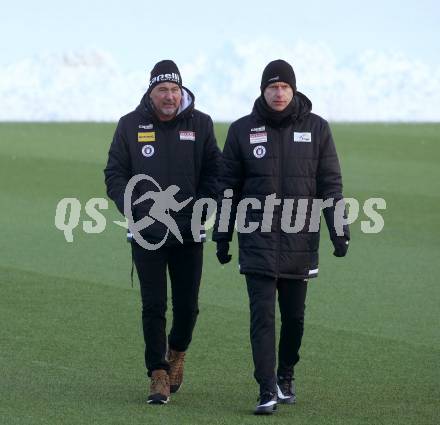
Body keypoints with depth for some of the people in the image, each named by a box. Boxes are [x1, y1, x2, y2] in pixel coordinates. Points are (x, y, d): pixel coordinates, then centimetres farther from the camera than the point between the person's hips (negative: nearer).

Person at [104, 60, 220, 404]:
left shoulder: (200, 124, 3)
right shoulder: (131, 126, 2)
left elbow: (213, 172, 4)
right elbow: (115, 174, 4)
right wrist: (132, 209, -12)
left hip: (189, 232, 1)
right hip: (147, 233, -1)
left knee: (187, 305, 5)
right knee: (153, 307, -3)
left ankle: (177, 352, 34)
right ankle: (159, 375, 3)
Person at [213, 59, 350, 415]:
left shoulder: (316, 129, 2)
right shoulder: (243, 131, 2)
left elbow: (331, 184, 3)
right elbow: (228, 186, 6)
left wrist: (340, 232, -4)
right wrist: (222, 237, 5)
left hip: (300, 239, 1)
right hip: (258, 239, -1)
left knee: (294, 316, 10)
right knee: (262, 315, -9)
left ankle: (286, 376, 30)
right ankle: (267, 390, -11)